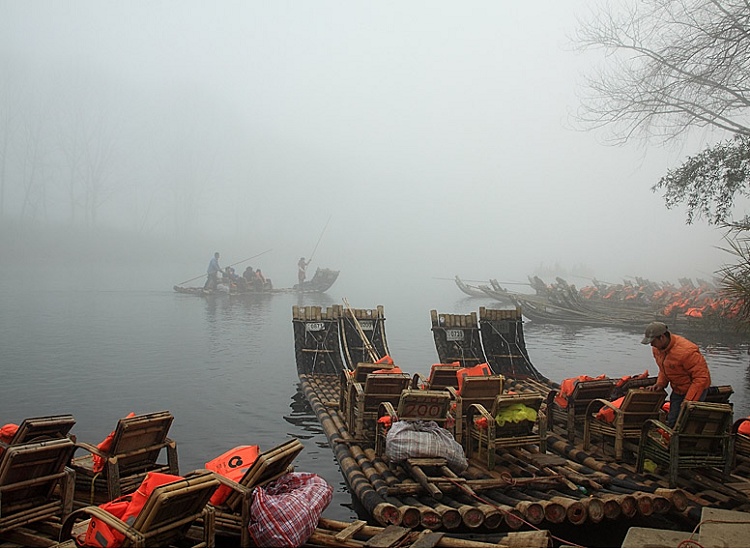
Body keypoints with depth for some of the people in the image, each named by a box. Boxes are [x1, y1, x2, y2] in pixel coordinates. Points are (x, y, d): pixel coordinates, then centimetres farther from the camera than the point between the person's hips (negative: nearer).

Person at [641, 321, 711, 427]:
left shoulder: (686, 351, -32)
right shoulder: (657, 348, -5)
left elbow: (701, 377, -27)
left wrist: (688, 400, -27)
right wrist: (660, 383, -7)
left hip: (695, 389, -8)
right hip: (677, 390, 8)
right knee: (671, 422, 8)